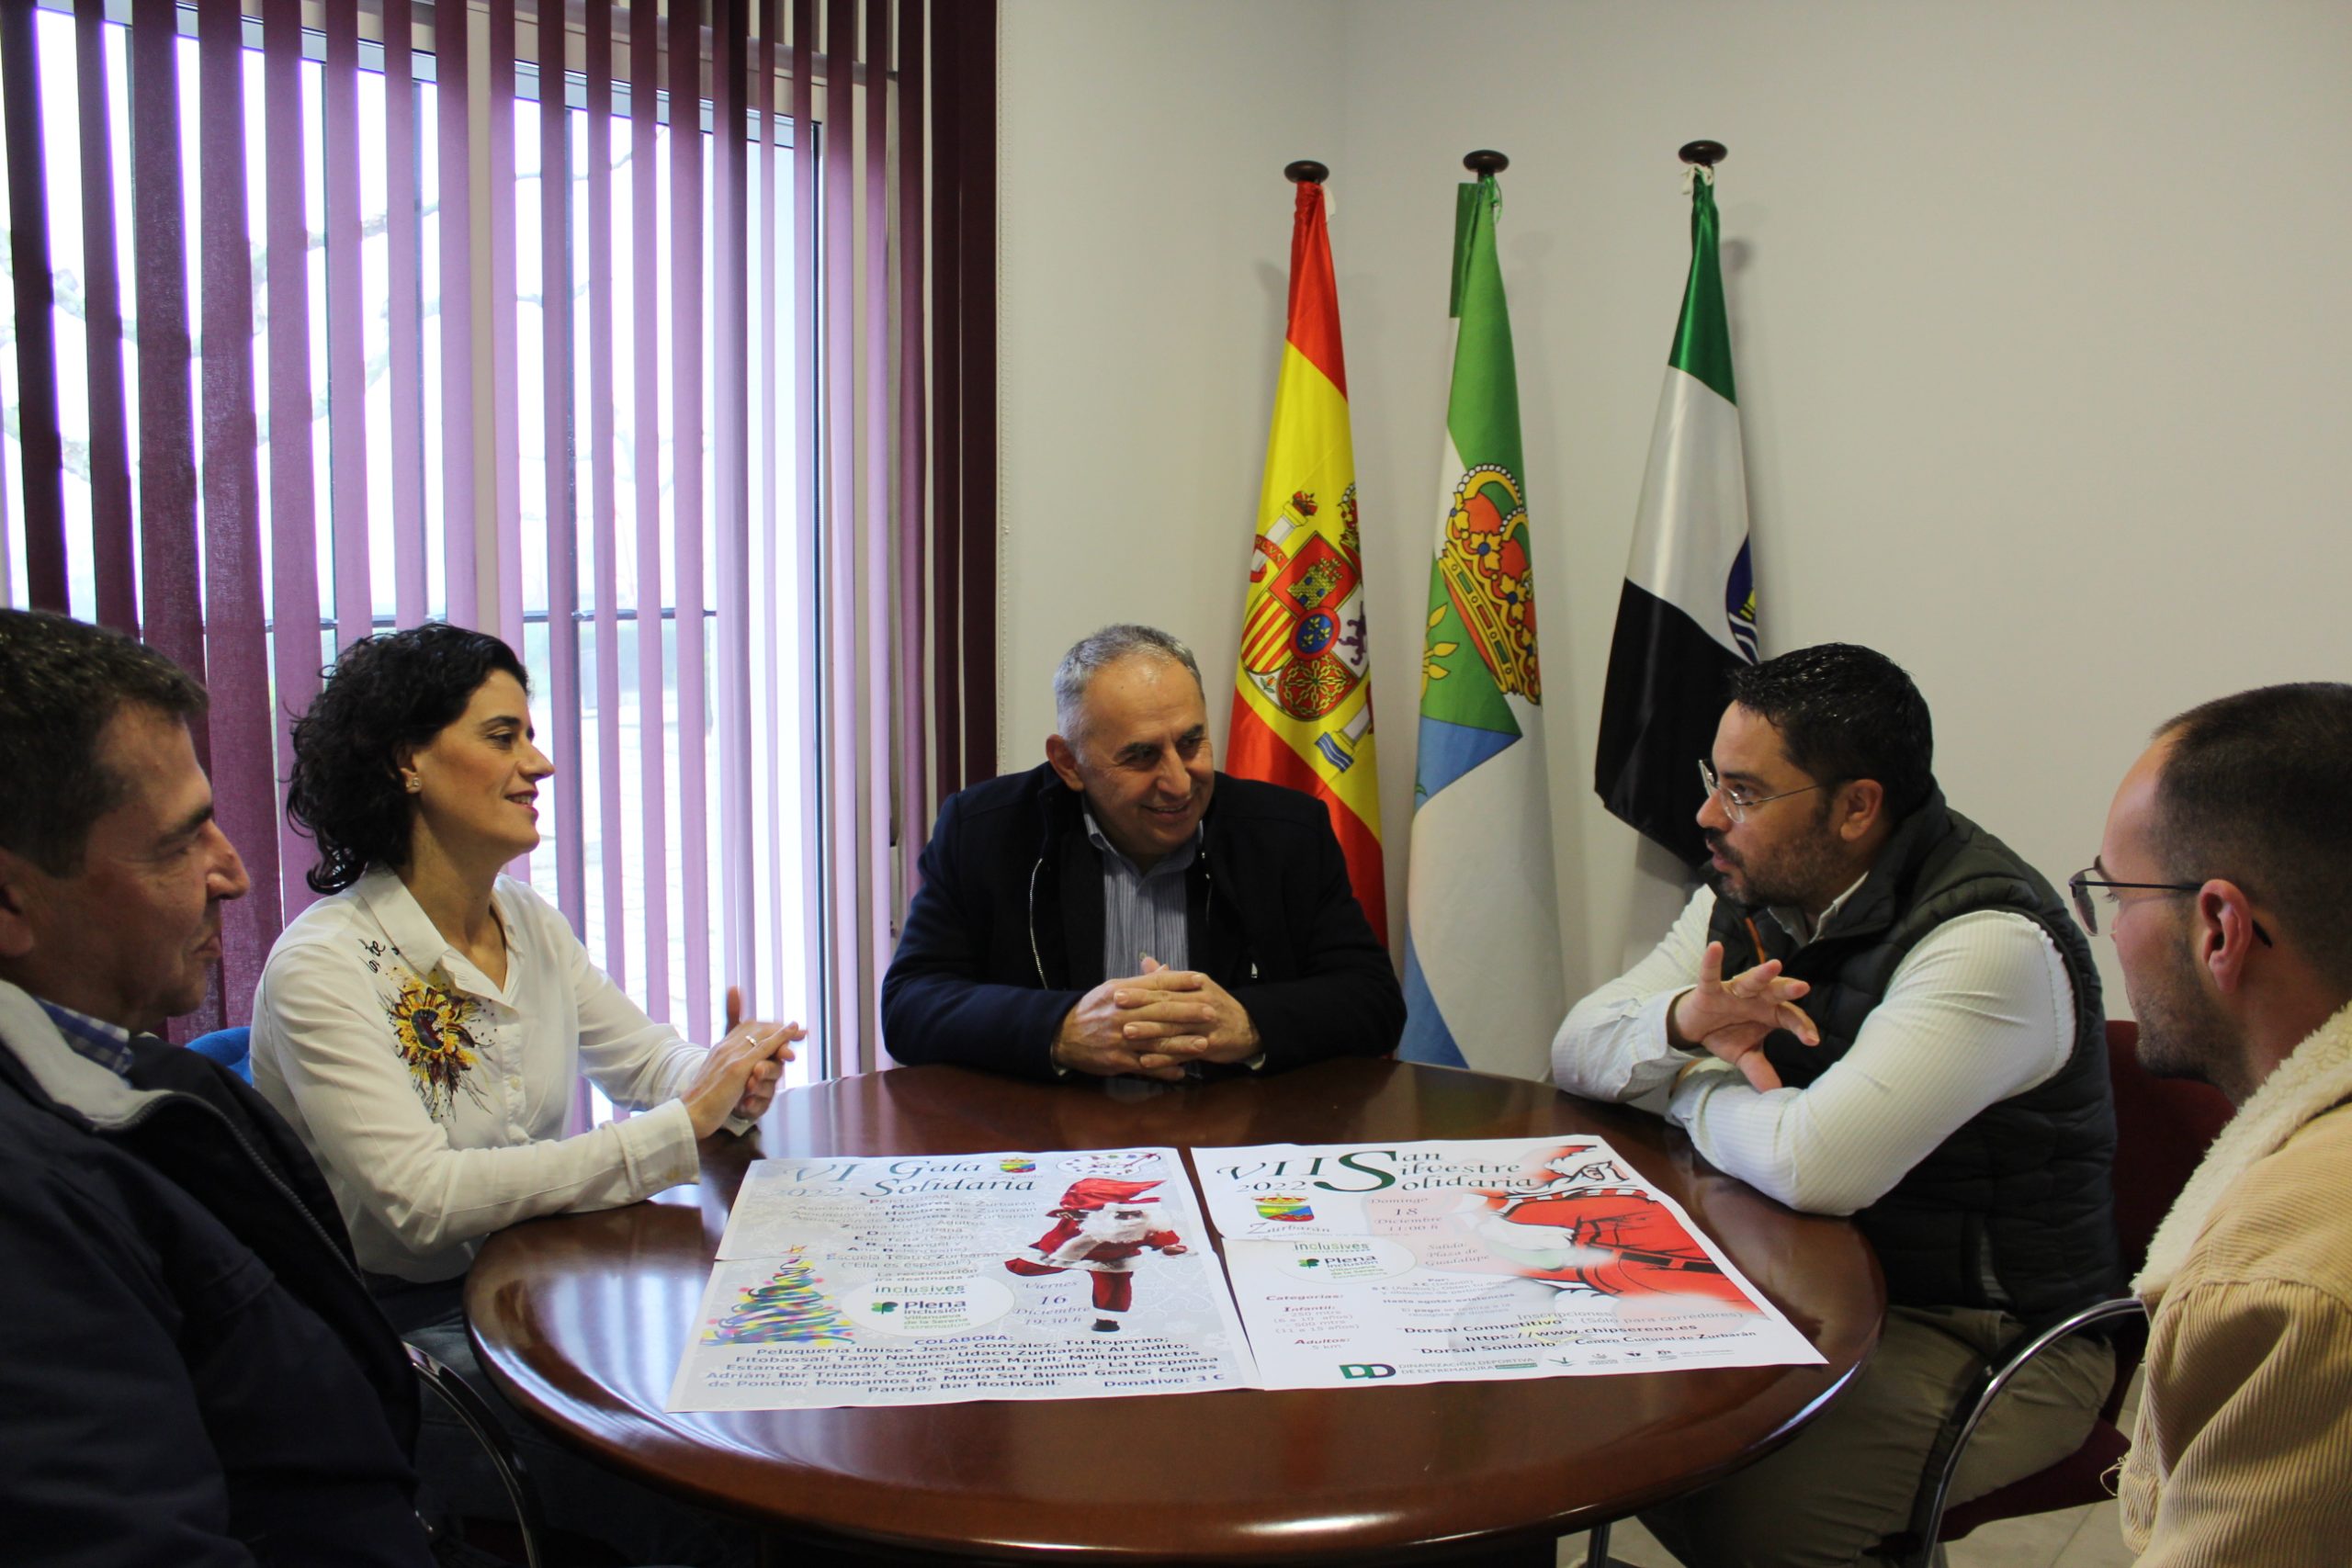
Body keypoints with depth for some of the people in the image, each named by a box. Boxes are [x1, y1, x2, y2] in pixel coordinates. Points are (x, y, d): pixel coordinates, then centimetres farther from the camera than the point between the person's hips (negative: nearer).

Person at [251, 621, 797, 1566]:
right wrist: (680, 1129, -27)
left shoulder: (528, 922, 7)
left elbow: (646, 1057, 11)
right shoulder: (323, 966, -17)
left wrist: (727, 1079, -15)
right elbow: (421, 1200, -26)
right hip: (397, 1328, -6)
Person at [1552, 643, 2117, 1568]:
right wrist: (1682, 1021, -20)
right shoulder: (1751, 895, 2)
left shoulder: (1990, 944, -24)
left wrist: (1691, 1085, -14)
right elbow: (1577, 1048, 3)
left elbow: (1816, 1166, -34)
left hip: (1993, 1337, -7)